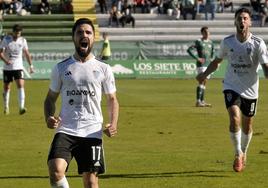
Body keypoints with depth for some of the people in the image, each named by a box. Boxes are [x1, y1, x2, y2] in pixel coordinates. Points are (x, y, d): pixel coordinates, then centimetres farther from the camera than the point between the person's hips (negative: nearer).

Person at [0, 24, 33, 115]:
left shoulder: (22, 40, 2)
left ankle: (21, 107, -22)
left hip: (18, 67, 1)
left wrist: (31, 65, 9)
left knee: (21, 85, -16)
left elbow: (27, 53, 12)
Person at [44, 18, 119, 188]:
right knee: (55, 170, -24)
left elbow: (112, 100, 13)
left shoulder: (103, 69, 7)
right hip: (66, 131, 0)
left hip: (92, 132, 0)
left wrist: (113, 124, -5)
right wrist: (49, 118, -6)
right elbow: (51, 98, 15)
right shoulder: (61, 68, 7)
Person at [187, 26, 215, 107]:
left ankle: (202, 101, 15)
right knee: (201, 81, -14)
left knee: (204, 82, 10)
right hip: (201, 65, -7)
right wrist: (197, 58, -16)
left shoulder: (210, 42, 13)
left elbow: (213, 51, 30)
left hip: (208, 64, 7)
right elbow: (189, 50, -11)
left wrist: (212, 59, 12)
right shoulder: (198, 42, -5)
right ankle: (198, 101, -18)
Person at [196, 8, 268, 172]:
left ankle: (244, 153, 37)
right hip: (231, 87, 0)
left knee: (247, 126, 11)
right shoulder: (227, 42, -3)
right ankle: (238, 154, -3)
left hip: (250, 90, 0)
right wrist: (205, 75, 6)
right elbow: (217, 61, 14)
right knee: (235, 119, -20)